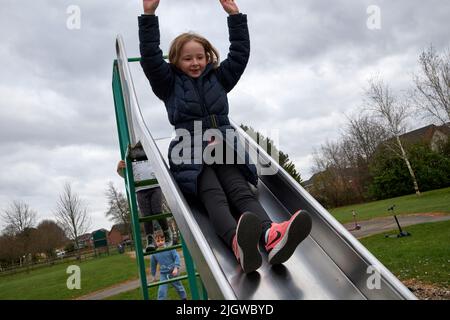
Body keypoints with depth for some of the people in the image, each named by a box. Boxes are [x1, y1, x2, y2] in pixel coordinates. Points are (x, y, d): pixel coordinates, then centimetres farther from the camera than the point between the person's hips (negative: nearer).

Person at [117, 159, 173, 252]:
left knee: (157, 212, -15)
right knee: (146, 216, -11)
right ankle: (150, 241, -11)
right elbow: (124, 174, 12)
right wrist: (119, 168, -9)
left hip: (155, 188, 0)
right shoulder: (131, 162, 25)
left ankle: (168, 234, 3)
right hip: (141, 190, 0)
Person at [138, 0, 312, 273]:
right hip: (191, 155, -3)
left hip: (224, 150, 3)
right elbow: (150, 57, 0)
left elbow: (240, 53, 17)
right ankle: (239, 243, -60)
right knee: (214, 197, -31)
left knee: (241, 192, -25)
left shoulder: (218, 78, 22)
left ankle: (271, 236, -52)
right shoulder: (170, 84, 13)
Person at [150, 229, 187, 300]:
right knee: (161, 291, -10)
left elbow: (177, 257, -15)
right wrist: (153, 276, 14)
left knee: (179, 287, 19)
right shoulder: (154, 253, -9)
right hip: (163, 274, 1)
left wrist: (176, 268, -26)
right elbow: (153, 265, 5)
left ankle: (184, 298, 43)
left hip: (173, 272, -1)